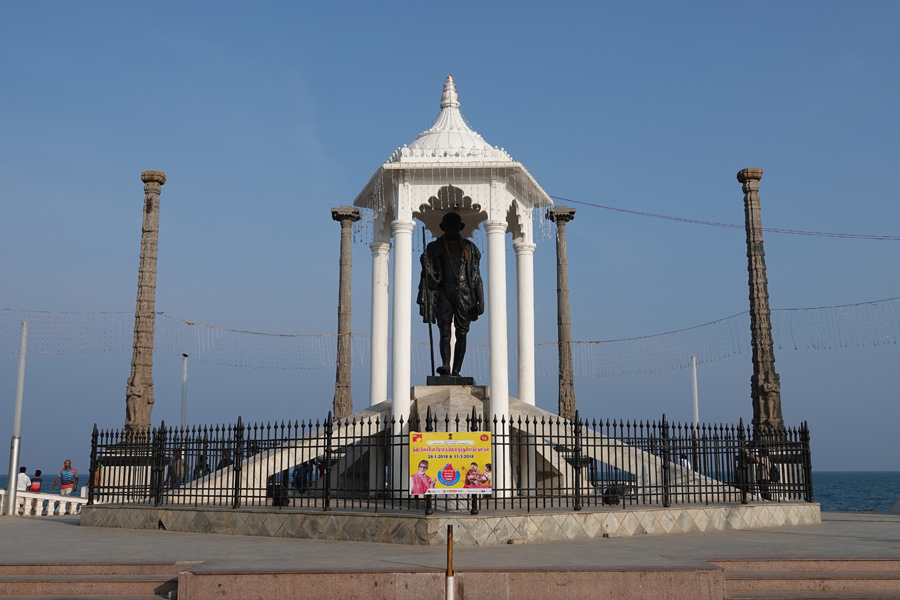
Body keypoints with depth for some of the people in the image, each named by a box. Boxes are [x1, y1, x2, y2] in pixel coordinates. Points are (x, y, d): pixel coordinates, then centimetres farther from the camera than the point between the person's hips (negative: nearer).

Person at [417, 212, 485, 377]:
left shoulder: (469, 247, 15)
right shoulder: (435, 247, 9)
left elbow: (476, 275, 13)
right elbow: (428, 274, 3)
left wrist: (480, 300, 6)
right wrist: (424, 299, -5)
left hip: (464, 294, 2)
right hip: (444, 293, -2)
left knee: (461, 334, 0)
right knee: (444, 332, -14)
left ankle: (456, 371, 1)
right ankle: (445, 365, -28)